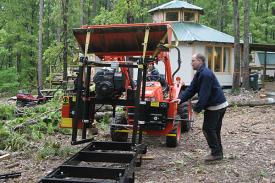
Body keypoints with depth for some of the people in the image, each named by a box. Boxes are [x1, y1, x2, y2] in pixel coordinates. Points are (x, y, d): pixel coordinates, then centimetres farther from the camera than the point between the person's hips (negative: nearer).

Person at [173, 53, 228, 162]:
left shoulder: (205, 74, -21)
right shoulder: (199, 74, 12)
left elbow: (204, 94, -25)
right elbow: (191, 89, 8)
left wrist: (197, 109, -20)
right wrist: (180, 98, -6)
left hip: (215, 106, -10)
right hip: (219, 105, 10)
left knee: (208, 129, -4)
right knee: (215, 130, 16)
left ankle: (216, 153, 2)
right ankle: (218, 153, 24)